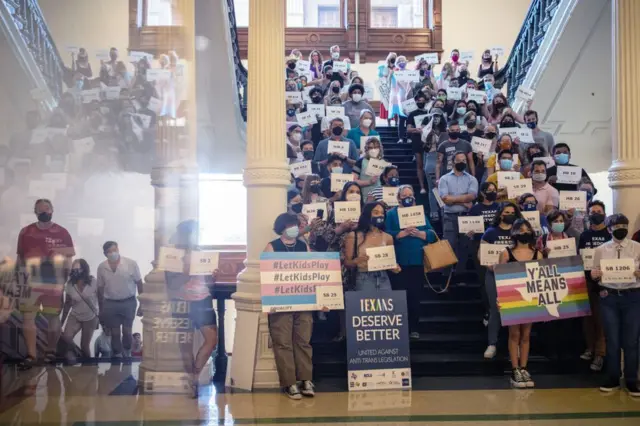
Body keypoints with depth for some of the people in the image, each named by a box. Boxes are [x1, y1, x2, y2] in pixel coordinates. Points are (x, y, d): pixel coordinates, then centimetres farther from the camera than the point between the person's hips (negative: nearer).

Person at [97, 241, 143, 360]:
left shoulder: (131, 264, -12)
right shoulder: (101, 268, -4)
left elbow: (139, 284, -4)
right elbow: (100, 289, 7)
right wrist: (100, 310, 10)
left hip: (128, 302, -1)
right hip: (110, 303, 2)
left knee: (127, 331, 4)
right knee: (115, 332, 7)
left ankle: (127, 354, 26)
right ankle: (117, 355, 21)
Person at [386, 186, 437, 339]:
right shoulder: (391, 214, 4)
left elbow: (432, 234, 3)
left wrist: (418, 233, -14)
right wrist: (403, 233, -20)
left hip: (418, 261, 3)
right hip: (399, 262, -3)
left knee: (415, 296, 7)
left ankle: (414, 328, 16)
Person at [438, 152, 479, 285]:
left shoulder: (472, 179, 9)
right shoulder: (444, 179, 5)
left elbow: (471, 196, -8)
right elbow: (445, 199, -8)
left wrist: (453, 198, -10)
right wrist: (463, 201, -9)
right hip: (450, 217, -2)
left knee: (464, 247, 6)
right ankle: (446, 276, -1)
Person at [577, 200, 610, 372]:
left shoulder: (611, 234, 0)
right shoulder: (584, 235, 11)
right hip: (587, 280, 4)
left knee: (601, 317, -3)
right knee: (587, 315, 7)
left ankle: (600, 353, 2)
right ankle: (590, 348, 19)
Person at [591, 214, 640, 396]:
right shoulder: (600, 250, 5)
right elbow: (595, 276, 8)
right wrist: (595, 276, -14)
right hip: (609, 297, 1)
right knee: (612, 340, 8)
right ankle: (613, 379, 21)